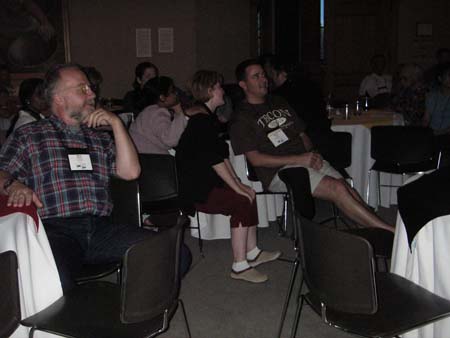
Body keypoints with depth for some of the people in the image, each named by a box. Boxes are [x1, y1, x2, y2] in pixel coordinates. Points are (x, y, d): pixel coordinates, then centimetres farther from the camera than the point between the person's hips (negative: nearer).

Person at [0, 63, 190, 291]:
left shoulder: (100, 138, 25)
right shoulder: (28, 136, 17)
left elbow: (130, 172, 12)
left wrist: (116, 123, 9)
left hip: (101, 228, 4)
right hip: (55, 229, -3)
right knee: (55, 283, -38)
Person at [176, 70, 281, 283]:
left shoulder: (207, 117, 16)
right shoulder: (201, 120, -16)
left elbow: (222, 155, 14)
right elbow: (215, 161, -20)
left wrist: (239, 184, 8)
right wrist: (237, 188, -15)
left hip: (203, 181, 10)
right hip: (193, 189, -10)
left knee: (248, 195, 5)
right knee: (241, 202, -20)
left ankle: (252, 253, 14)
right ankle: (239, 266, -15)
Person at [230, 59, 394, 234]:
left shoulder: (279, 103, 23)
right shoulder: (242, 118, 0)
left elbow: (302, 134, 25)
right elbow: (255, 159, -10)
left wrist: (312, 155, 2)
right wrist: (299, 159, -15)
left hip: (306, 160, 7)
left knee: (347, 188, -17)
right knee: (337, 188, -23)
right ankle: (388, 231, -21)